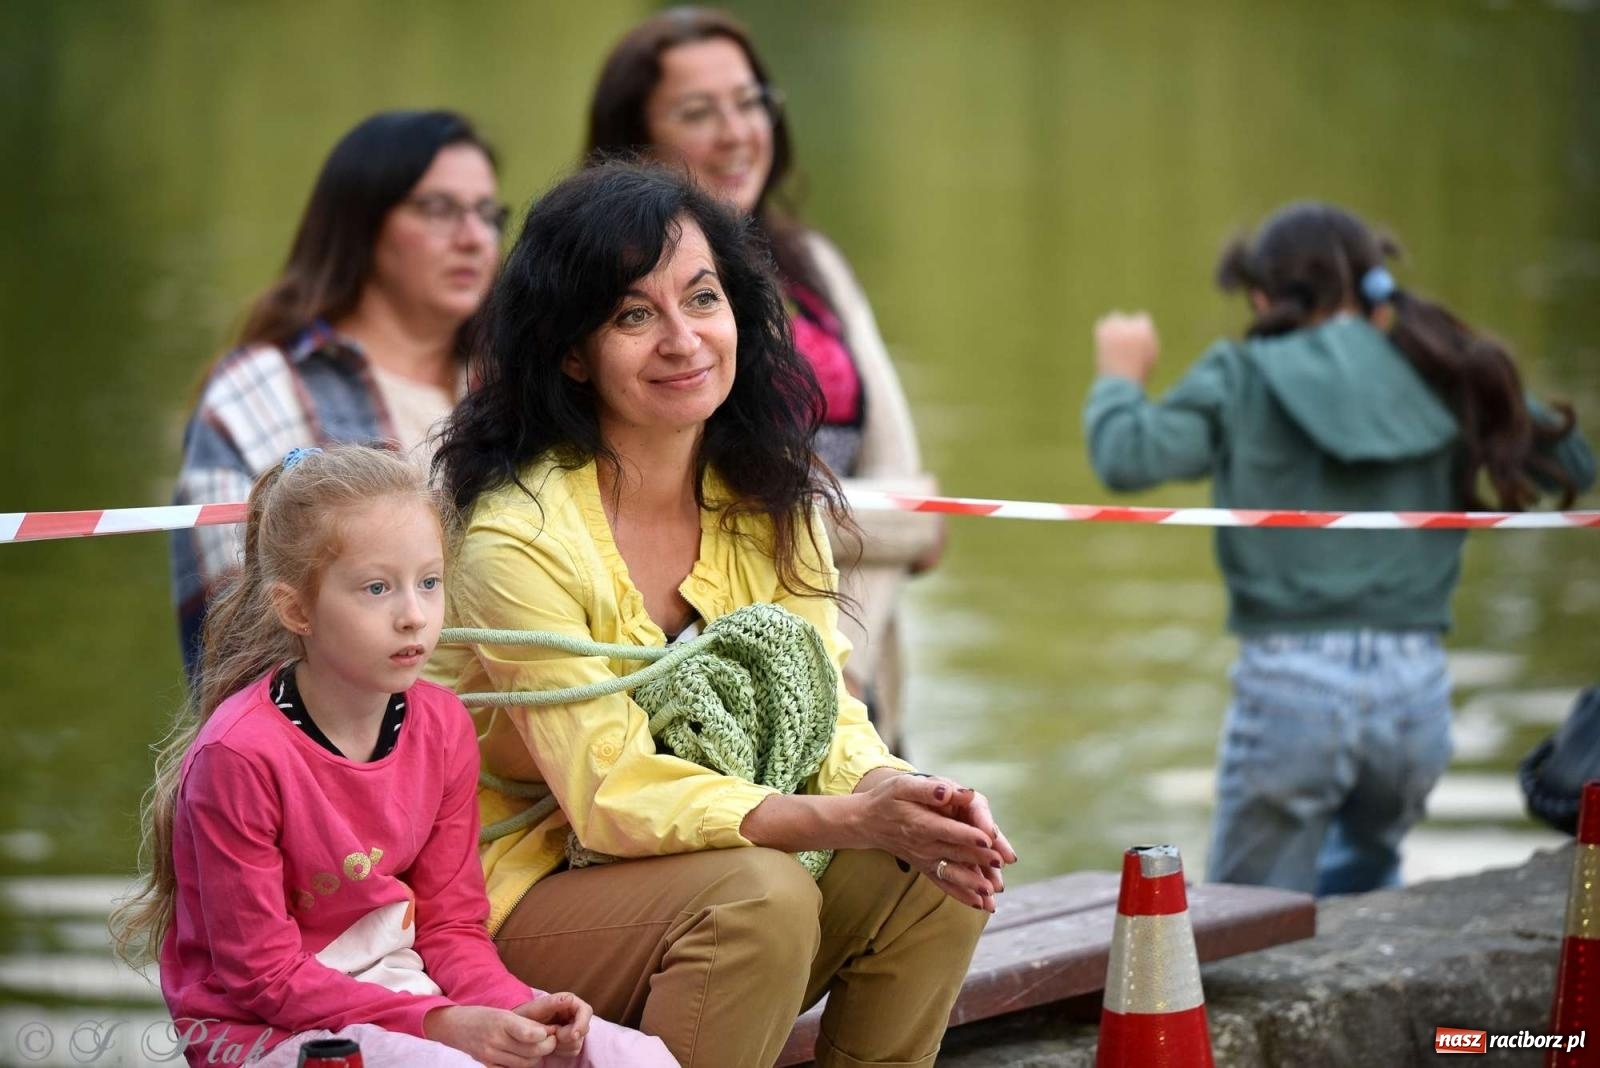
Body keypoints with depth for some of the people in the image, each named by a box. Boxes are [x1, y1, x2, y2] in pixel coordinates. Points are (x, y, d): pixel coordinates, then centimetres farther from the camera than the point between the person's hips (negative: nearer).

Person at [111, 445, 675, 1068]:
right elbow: (263, 976, -17)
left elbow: (450, 926, 6)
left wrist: (515, 1009, -15)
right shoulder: (239, 754, -20)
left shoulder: (442, 728, 1)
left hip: (403, 987, 6)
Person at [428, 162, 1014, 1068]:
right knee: (761, 892, -32)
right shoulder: (519, 537, -20)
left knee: (935, 878, -17)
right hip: (525, 890, -6)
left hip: (708, 860, 6)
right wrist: (850, 819, -34)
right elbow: (613, 791, -24)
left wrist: (898, 792, -25)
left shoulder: (770, 501, 2)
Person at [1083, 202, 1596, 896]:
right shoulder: (1441, 377, 8)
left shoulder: (1245, 379, -2)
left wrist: (1120, 377, 8)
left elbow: (1127, 459, -12)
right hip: (1416, 687, 4)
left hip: (1292, 686, -4)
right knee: (1364, 874, 33)